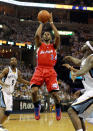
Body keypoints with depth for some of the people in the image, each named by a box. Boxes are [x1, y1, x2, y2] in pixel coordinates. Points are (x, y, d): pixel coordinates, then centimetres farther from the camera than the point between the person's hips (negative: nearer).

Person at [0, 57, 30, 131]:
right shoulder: (7, 70, -11)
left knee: (8, 111, 5)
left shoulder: (18, 72, 9)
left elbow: (20, 79, 27)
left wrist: (29, 83, 21)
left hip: (10, 93, 7)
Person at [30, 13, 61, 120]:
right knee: (34, 91, -19)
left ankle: (58, 110, 20)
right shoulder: (40, 45, 17)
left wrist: (51, 23, 3)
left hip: (50, 71, 0)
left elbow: (57, 36, -3)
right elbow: (37, 35, -3)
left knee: (54, 93, -9)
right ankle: (36, 109, 6)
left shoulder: (54, 46, 17)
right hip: (39, 70, 0)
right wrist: (41, 23, 7)